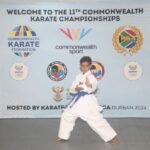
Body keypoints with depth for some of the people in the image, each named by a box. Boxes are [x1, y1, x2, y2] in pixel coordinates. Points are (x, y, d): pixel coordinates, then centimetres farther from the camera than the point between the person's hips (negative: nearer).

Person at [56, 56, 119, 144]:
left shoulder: (91, 76, -11)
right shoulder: (78, 77, 10)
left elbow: (94, 87, -33)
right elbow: (72, 89, 9)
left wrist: (89, 85, -56)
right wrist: (75, 89, -14)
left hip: (88, 100, -7)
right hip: (78, 100, 7)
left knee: (97, 119, -9)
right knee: (66, 116, 12)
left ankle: (112, 137, 3)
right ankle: (63, 136, 29)